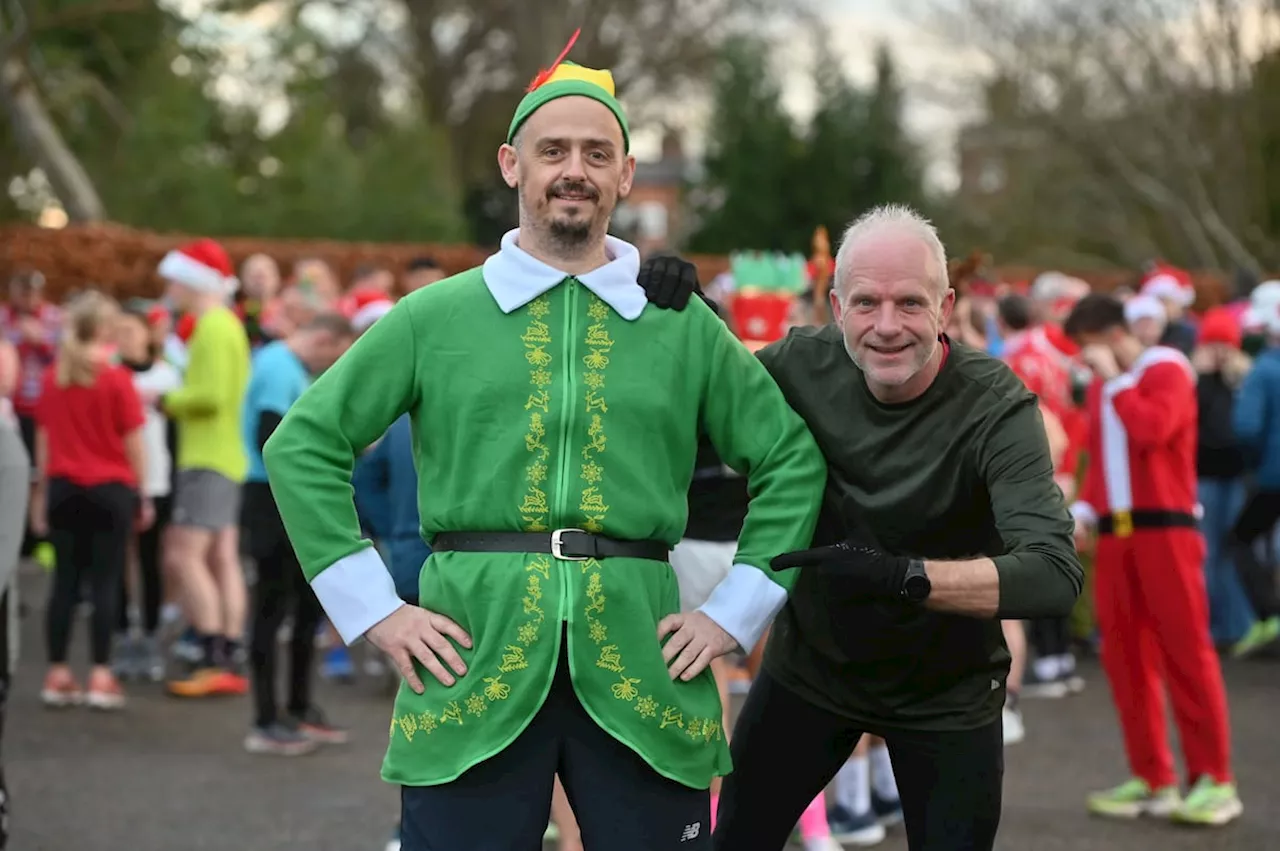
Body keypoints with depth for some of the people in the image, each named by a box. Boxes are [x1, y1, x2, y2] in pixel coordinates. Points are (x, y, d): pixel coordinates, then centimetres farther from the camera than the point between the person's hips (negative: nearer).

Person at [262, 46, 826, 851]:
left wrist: (733, 612, 6)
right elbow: (303, 445, 7)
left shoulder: (683, 325, 9)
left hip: (637, 668, 1)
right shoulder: (434, 317, 6)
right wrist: (374, 606, 0)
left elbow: (791, 459, 14)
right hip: (474, 668, -1)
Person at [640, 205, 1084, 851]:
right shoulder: (806, 363, -13)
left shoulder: (995, 408, -23)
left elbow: (1055, 576, -35)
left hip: (945, 693, -3)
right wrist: (672, 314, -17)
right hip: (810, 664, 3)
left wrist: (903, 576, -47)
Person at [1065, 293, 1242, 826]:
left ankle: (1215, 781, -2)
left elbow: (1152, 429, -22)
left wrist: (1115, 378, -12)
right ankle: (1153, 780, 11)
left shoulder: (1166, 369, -4)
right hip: (1115, 533, 7)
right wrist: (1083, 511, 6)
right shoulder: (1102, 386, 17)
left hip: (1164, 528, -7)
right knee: (1124, 657, 5)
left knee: (1185, 650, -6)